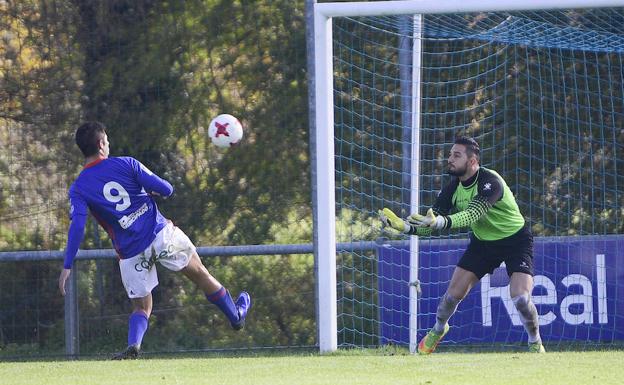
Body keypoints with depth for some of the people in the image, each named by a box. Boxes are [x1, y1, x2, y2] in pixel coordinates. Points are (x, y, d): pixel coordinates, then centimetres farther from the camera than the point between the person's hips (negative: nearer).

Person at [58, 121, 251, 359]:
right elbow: (166, 189, -3)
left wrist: (67, 266, -13)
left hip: (130, 252, 1)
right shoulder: (126, 164, -1)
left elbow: (77, 226, -12)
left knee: (141, 307, 13)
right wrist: (156, 192, 22)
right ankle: (236, 316, 36)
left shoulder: (78, 189, 0)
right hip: (161, 234, -1)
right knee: (199, 273, 19)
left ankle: (133, 345, -16)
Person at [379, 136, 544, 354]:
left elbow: (472, 215, -45)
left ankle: (536, 344, 5)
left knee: (521, 298, -21)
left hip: (515, 240, -6)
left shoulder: (490, 181, -30)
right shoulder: (453, 189, -10)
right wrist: (404, 226, -28)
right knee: (454, 293, -1)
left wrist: (440, 221, -61)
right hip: (483, 242, 6)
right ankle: (438, 330, 29)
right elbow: (430, 225, -8)